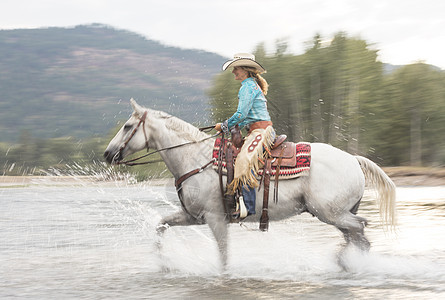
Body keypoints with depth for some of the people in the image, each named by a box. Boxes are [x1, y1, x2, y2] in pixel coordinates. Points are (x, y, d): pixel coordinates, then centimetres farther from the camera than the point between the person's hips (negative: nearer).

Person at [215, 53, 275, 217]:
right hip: (261, 131, 11)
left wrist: (224, 126, -3)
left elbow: (241, 114, -16)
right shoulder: (252, 85, 22)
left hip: (261, 132, -11)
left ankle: (249, 209, -30)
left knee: (245, 162, -25)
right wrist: (233, 126, 16)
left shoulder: (248, 86, -9)